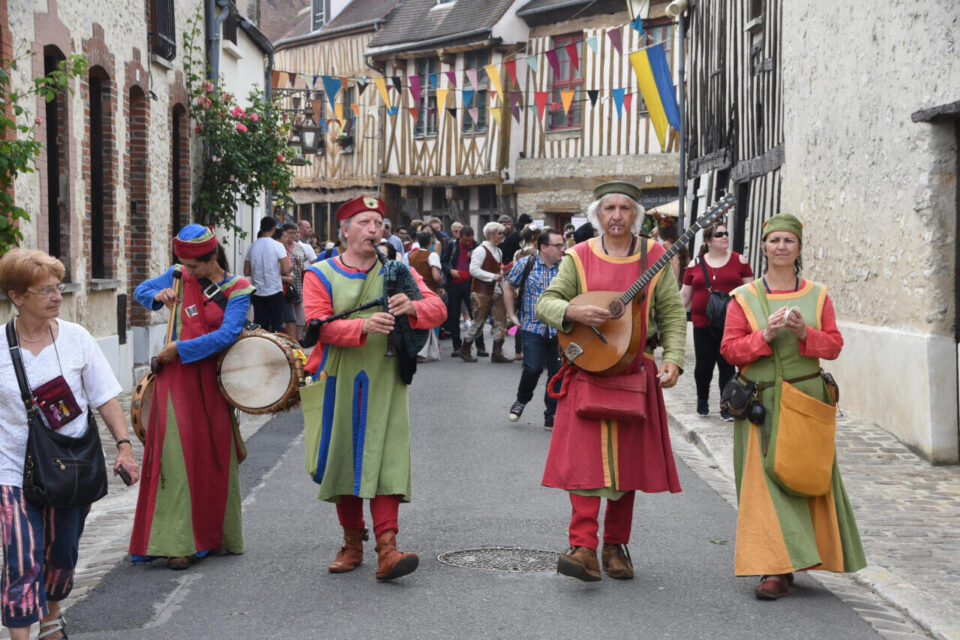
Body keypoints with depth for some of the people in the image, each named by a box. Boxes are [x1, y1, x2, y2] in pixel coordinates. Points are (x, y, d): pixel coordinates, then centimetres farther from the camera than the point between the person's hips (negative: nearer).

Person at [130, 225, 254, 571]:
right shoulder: (178, 276, 5)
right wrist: (157, 296, -2)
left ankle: (216, 535, 24)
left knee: (217, 456, 8)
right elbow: (141, 290, 20)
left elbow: (227, 334, -14)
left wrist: (181, 349, -16)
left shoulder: (236, 288, -2)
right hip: (177, 377, 0)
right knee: (178, 455, -8)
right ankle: (177, 543, -10)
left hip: (213, 379, 0)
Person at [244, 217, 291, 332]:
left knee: (260, 327, 7)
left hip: (258, 293, 4)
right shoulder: (277, 246, -10)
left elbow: (246, 272, 8)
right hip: (275, 292, -4)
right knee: (276, 327, 3)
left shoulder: (252, 247, 3)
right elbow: (286, 270, -14)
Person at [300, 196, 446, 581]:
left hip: (383, 383, 0)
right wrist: (363, 326, -27)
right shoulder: (320, 275, 4)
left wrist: (412, 307, -22)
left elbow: (438, 310, 1)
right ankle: (352, 544, 21)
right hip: (339, 382, 0)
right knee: (343, 460, 7)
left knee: (386, 459, -10)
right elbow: (319, 325, -11)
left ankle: (386, 548, -14)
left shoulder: (397, 271, 9)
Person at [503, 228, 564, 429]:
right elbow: (509, 287, 12)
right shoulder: (525, 264, -2)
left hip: (559, 330, 2)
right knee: (533, 368, -13)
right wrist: (512, 315, 8)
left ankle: (551, 416, 15)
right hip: (533, 327, -2)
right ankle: (521, 401, 17)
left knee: (557, 372, 2)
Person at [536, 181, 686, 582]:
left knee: (628, 458, 6)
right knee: (585, 455, -12)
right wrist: (574, 312, -19)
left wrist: (673, 357, -7)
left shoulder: (654, 257, 7)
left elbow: (672, 313, 6)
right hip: (588, 369, -1)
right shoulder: (579, 257, 5)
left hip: (635, 372, 1)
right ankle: (583, 547, -15)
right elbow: (545, 303, 2)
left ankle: (615, 546, 18)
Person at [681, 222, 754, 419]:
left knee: (727, 365, 0)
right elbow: (685, 295, 11)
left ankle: (726, 407, 10)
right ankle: (702, 399, 29)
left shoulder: (739, 261, 4)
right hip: (703, 324, 1)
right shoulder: (695, 265, 6)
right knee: (703, 365, 4)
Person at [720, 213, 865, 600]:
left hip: (807, 397, 2)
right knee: (766, 480, -7)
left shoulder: (817, 295, 8)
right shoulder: (744, 298, 3)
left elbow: (834, 345, 4)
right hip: (761, 402, -2)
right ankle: (776, 570, -6)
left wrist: (805, 332, -14)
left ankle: (791, 560, 21)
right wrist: (765, 335, -16)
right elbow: (729, 349, -1)